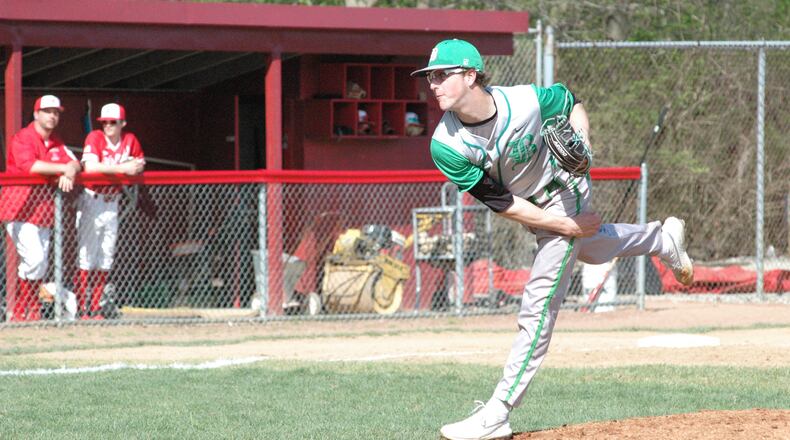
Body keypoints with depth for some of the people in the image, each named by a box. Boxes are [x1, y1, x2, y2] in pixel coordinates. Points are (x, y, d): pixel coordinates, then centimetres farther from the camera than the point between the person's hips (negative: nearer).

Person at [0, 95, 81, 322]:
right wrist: (63, 168, -28)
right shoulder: (23, 138, -10)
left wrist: (69, 172, -21)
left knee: (40, 264, 9)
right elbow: (29, 165, -28)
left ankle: (32, 311, 19)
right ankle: (19, 311, -9)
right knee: (33, 259, -18)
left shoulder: (56, 143, 15)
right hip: (20, 209, -8)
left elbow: (75, 163, 4)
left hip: (43, 212, 8)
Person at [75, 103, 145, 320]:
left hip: (112, 202, 5)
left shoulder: (130, 141, 2)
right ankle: (81, 309, -8)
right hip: (92, 201, -5)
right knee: (87, 255, -9)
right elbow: (90, 166, -27)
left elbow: (140, 166, 15)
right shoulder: (95, 137, -12)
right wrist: (122, 168, -31)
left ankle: (95, 308, 14)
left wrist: (137, 166, -9)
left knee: (106, 258, 8)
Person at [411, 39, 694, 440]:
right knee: (589, 249, 30)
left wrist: (582, 141, -25)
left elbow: (570, 102, -7)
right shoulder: (446, 146, -26)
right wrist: (565, 225, -23)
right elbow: (501, 204, -21)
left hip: (564, 193, -4)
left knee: (538, 305, -10)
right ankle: (663, 239, 59)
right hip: (532, 211, 4)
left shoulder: (526, 102, -32)